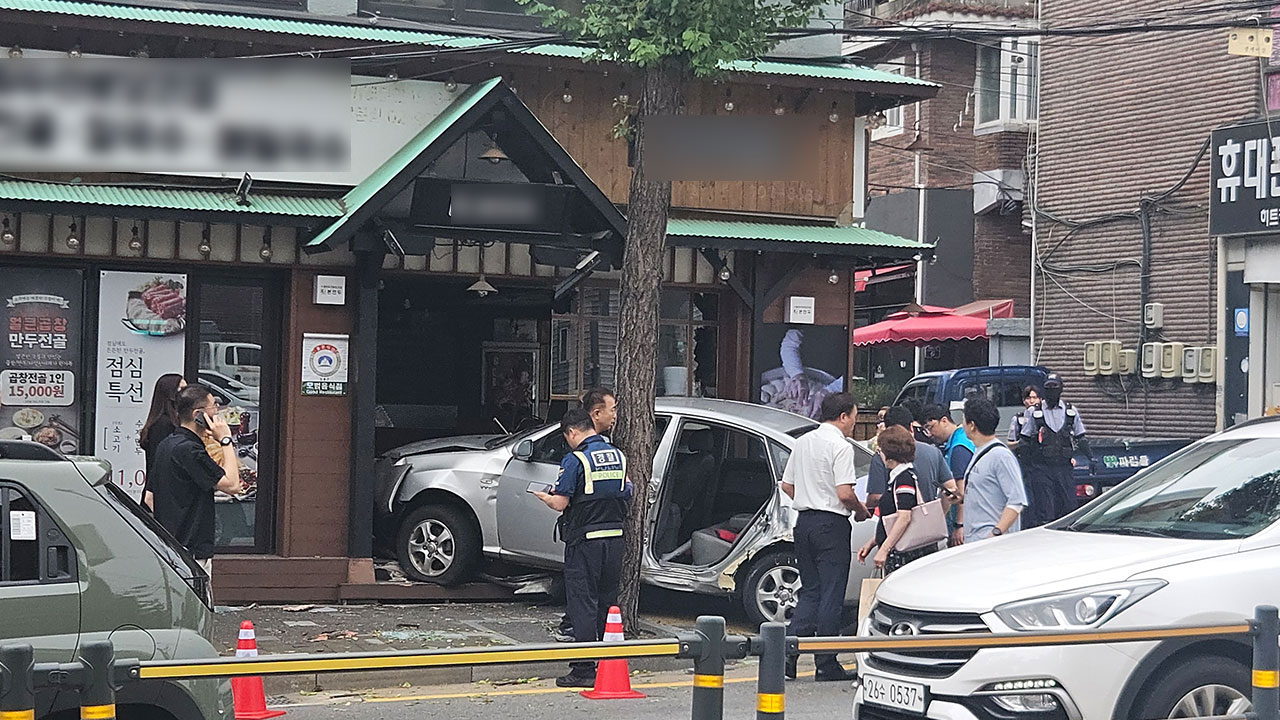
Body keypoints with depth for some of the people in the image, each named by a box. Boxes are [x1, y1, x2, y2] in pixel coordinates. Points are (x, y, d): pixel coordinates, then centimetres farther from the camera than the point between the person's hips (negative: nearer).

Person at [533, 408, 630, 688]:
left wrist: (545, 497, 7)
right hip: (615, 537, 6)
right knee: (608, 604, 15)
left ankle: (584, 670, -2)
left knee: (583, 604, -1)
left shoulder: (575, 460, -12)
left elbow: (560, 503, -14)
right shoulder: (618, 456, 9)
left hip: (585, 540, -6)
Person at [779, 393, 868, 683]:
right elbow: (845, 493, -20)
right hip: (831, 525, -7)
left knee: (810, 591, 15)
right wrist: (861, 510, -2)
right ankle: (826, 664, 3)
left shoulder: (803, 442, 12)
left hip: (804, 522, 7)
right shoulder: (841, 446, -13)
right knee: (831, 594, 0)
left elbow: (787, 485, 17)